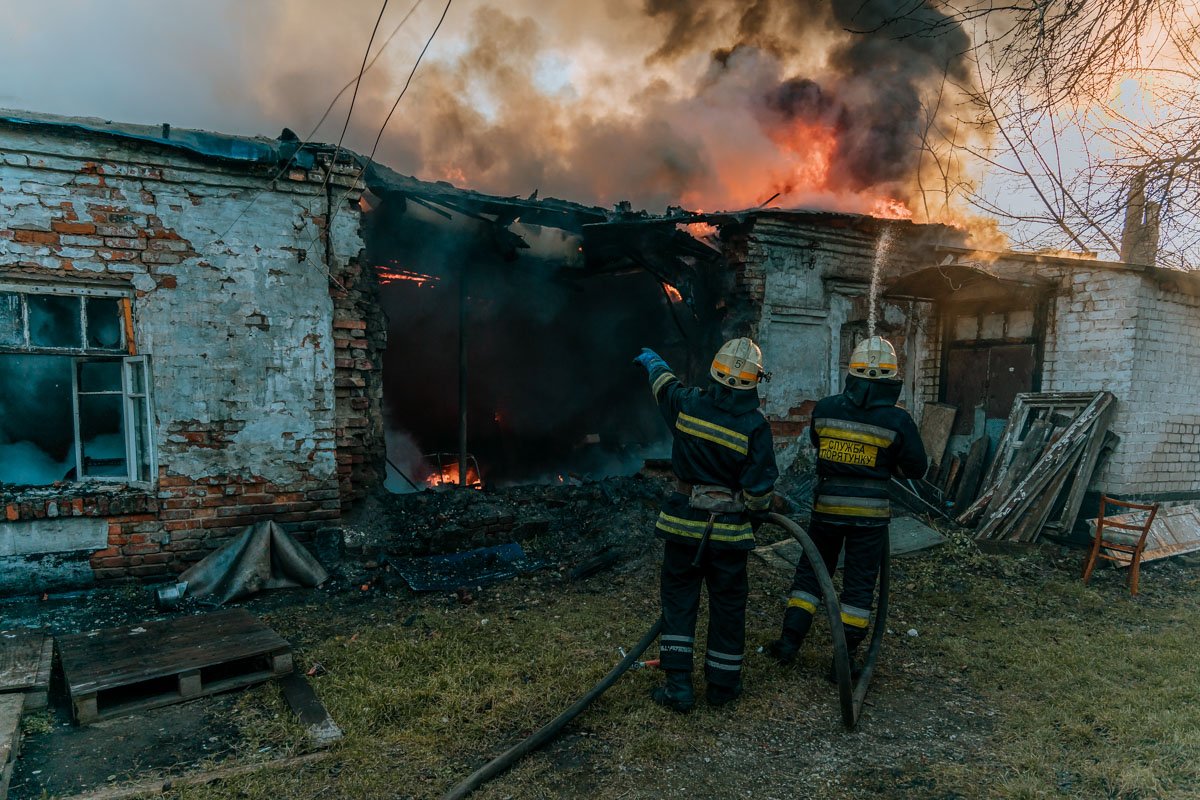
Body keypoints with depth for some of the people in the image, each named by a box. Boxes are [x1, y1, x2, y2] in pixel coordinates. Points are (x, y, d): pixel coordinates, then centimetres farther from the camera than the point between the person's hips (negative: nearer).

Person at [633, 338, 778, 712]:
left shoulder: (688, 404, -9)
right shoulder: (755, 426, -15)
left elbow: (665, 384, 15)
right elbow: (759, 489, -14)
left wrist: (652, 361, 38)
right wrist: (758, 509, 10)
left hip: (683, 523, 2)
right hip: (729, 530, -1)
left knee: (678, 599, 12)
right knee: (727, 605, 14)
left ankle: (678, 685, 13)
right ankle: (722, 685, 27)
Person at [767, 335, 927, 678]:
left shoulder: (824, 409, -7)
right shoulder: (897, 421, -13)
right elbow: (917, 468, -2)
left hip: (827, 505, 2)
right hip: (870, 512, -2)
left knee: (810, 571, 16)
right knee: (859, 583, 9)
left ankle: (790, 640, 18)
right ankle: (845, 656, 15)